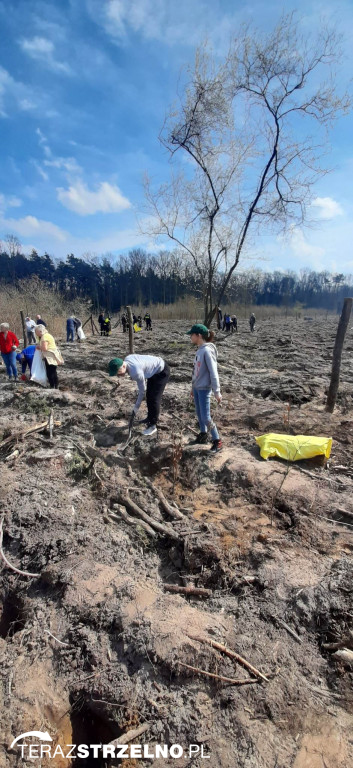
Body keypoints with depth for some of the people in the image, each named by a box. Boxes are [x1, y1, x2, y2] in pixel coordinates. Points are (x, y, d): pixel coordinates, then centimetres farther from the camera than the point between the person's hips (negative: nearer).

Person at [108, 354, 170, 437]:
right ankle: (150, 418, 30)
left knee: (154, 398, -10)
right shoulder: (127, 359, -12)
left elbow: (142, 391, -23)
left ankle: (153, 426, 2)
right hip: (154, 370, 9)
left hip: (162, 371, -9)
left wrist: (135, 409, -14)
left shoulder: (136, 372, -35)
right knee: (149, 395, 14)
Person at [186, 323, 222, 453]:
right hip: (196, 387, 8)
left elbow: (213, 373, -21)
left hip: (204, 389, -8)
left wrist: (217, 392, -21)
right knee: (199, 414, 18)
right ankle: (203, 435, 35)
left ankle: (217, 441, 12)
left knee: (206, 417, -3)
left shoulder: (207, 351, -19)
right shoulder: (199, 350, 6)